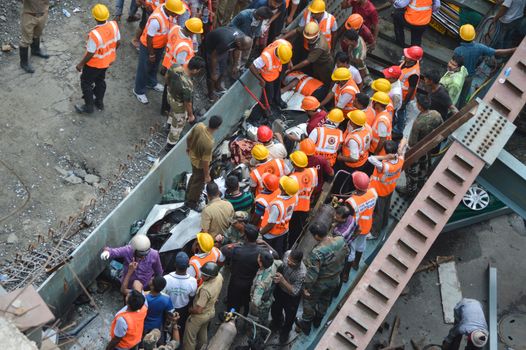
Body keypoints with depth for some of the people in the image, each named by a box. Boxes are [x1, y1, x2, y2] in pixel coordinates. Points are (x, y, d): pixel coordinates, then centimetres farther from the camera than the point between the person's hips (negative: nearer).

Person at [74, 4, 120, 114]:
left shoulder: (94, 34, -38)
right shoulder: (114, 25, -20)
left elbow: (90, 54, -26)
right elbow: (118, 42, -3)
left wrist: (81, 64, -9)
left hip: (94, 64, -6)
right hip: (107, 61, 6)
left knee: (86, 83, 18)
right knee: (100, 80, 29)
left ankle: (89, 106, 30)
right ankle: (99, 102, 45)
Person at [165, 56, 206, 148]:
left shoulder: (174, 66, -25)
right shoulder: (187, 85, -43)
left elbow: (167, 77, -3)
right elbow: (188, 103, -28)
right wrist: (191, 115, -9)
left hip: (170, 94, 6)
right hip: (179, 104, -6)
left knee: (173, 110, 39)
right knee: (178, 124, 22)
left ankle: (170, 123, 69)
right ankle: (171, 143, 44)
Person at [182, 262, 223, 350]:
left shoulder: (206, 290, -42)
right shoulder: (219, 276, -21)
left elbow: (198, 310, -32)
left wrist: (189, 310, -12)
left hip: (200, 316, -8)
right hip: (211, 311, 8)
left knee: (189, 337, 14)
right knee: (203, 332, 33)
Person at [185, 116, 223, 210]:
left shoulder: (199, 126, -24)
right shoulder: (209, 143, -43)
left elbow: (189, 138, -5)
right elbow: (205, 162, -30)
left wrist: (188, 148, 17)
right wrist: (207, 176, -13)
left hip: (193, 155, 7)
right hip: (200, 164, -7)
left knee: (194, 176, 34)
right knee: (199, 182, 22)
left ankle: (188, 194, 58)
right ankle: (191, 202, 45)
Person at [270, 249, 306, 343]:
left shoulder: (302, 273, -42)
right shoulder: (287, 253, -28)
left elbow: (294, 292, -35)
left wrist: (283, 280, -46)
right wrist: (277, 279, -11)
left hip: (291, 296, -4)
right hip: (279, 288, 5)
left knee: (289, 315, 23)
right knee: (275, 309, 29)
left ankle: (285, 332, 55)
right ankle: (277, 323, 63)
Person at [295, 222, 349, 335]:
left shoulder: (317, 252, -40)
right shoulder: (340, 240, -22)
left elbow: (312, 272, -30)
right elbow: (346, 252, 0)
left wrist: (306, 287, -14)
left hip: (319, 283, -6)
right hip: (335, 280, 6)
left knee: (309, 302, 23)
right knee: (325, 300, 31)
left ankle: (306, 324, 45)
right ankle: (318, 320, 56)